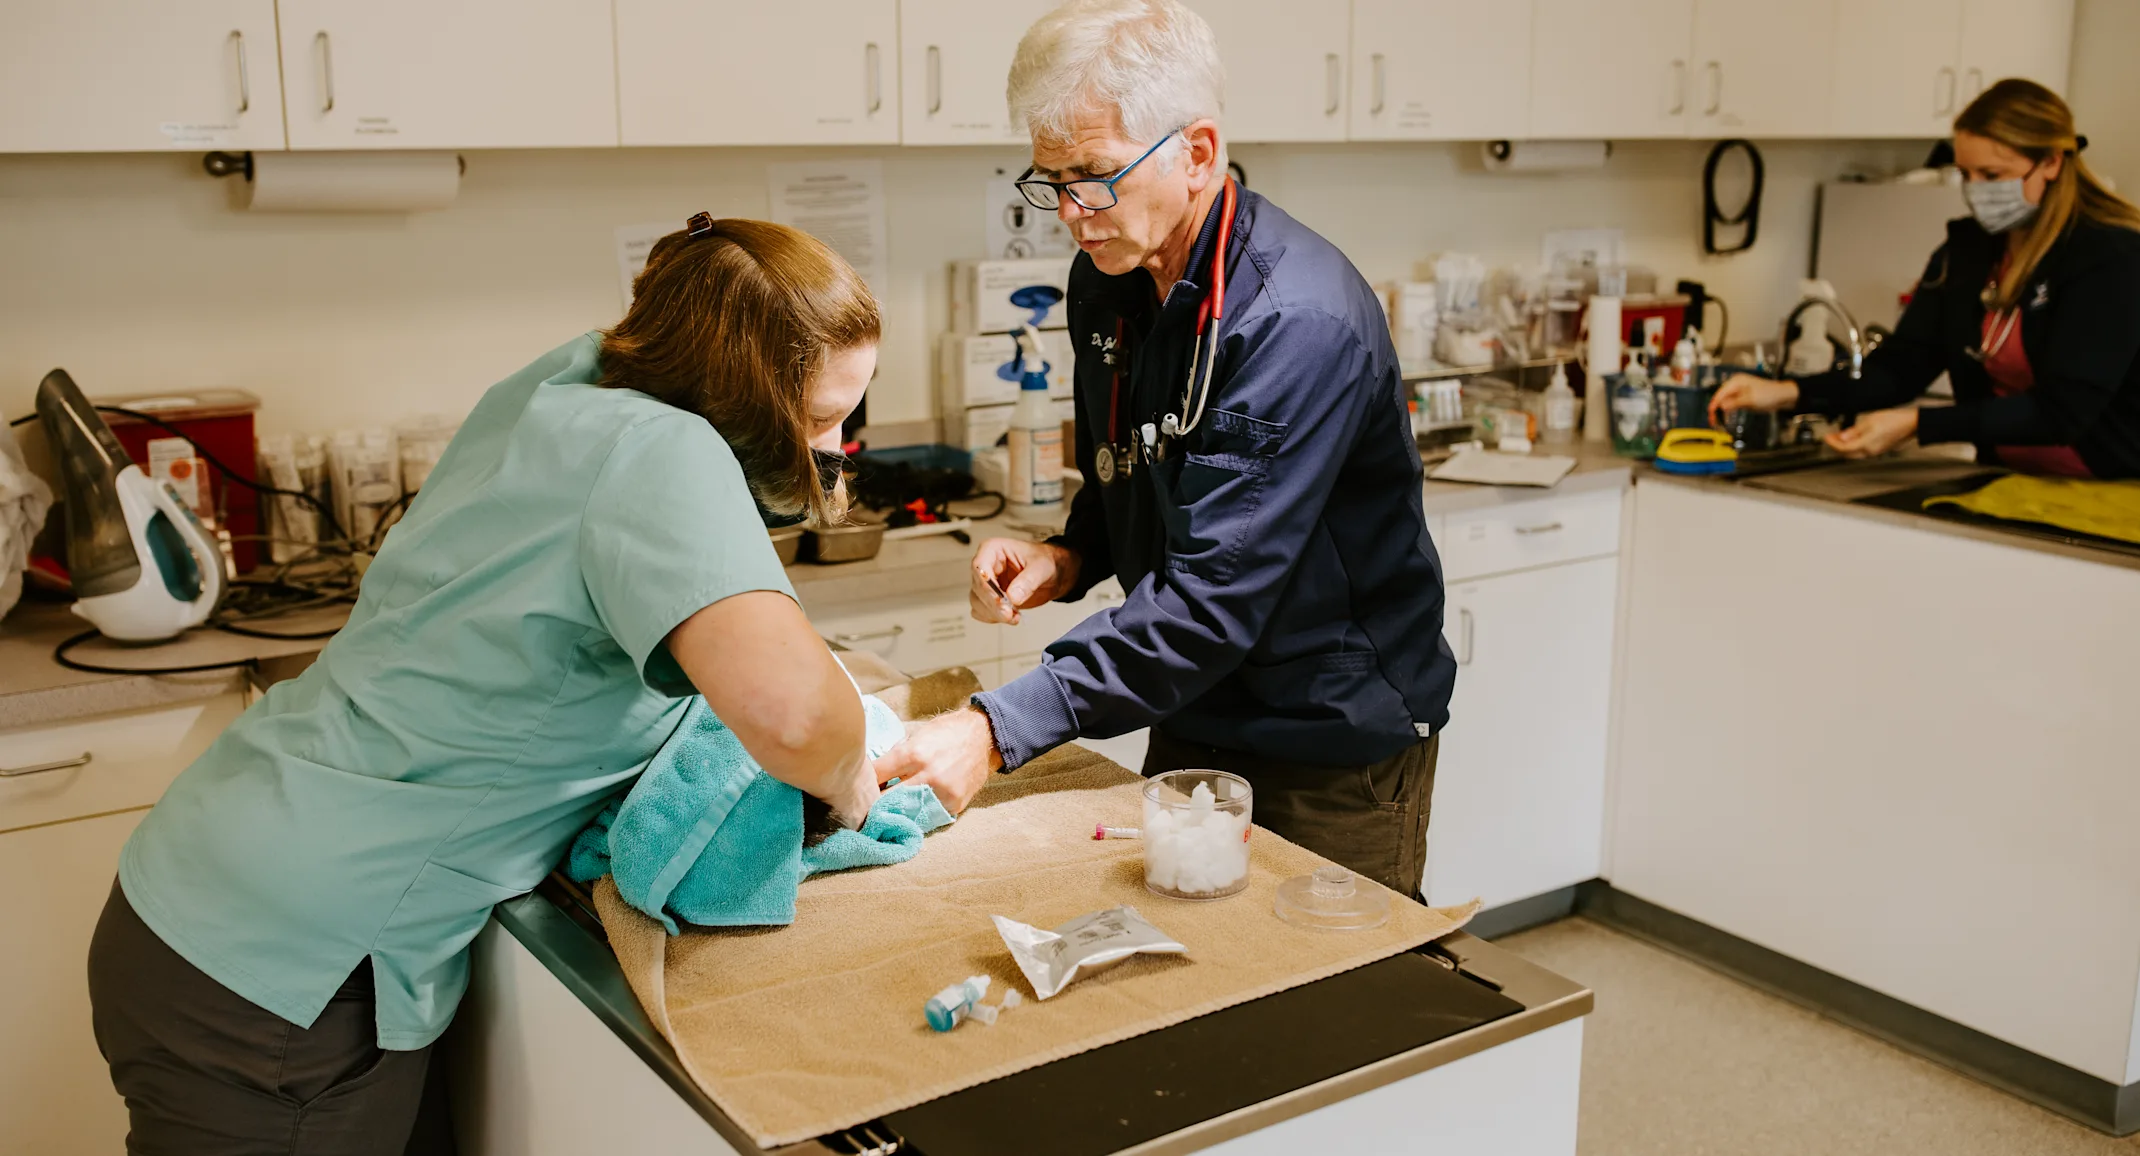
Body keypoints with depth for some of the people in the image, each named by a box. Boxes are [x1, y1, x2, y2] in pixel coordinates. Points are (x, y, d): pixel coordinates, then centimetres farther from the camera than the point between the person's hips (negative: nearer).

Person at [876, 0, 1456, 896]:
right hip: (1194, 718, 7)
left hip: (1338, 746, -7)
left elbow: (1213, 595, -31)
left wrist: (1001, 730, -34)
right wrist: (1068, 559, -7)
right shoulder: (1105, 283, -1)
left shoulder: (1298, 321, -27)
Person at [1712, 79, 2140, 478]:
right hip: (2009, 484, 5)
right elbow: (1903, 365, -1)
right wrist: (1789, 394, -16)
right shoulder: (1969, 246, 5)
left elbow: (2061, 410, -20)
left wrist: (1917, 423, -27)